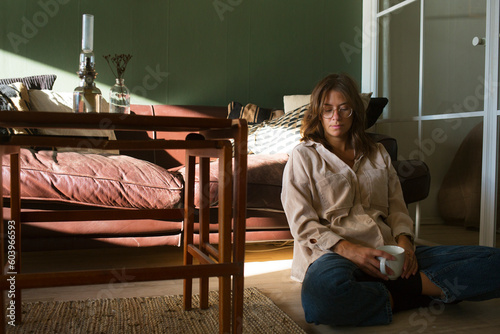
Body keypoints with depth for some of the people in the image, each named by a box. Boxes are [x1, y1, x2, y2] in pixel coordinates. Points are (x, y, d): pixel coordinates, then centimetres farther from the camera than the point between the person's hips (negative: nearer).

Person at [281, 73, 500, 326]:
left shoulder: (377, 154, 25)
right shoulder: (303, 156, 11)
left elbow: (396, 206, 18)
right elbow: (302, 223, 0)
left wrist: (404, 240, -5)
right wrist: (348, 249, -15)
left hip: (388, 253, 4)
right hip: (335, 254, -3)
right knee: (323, 292, -43)